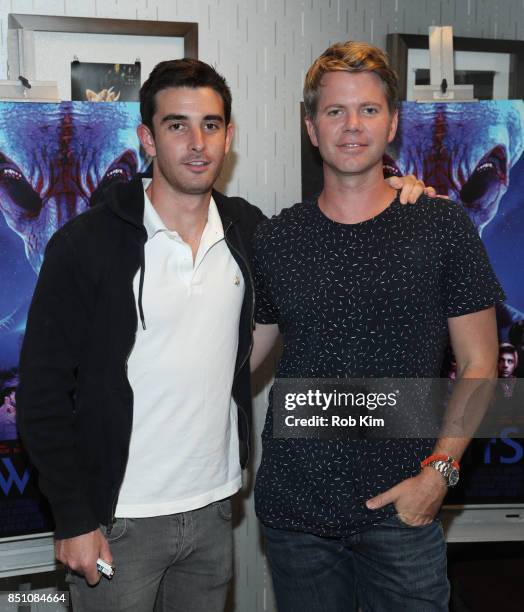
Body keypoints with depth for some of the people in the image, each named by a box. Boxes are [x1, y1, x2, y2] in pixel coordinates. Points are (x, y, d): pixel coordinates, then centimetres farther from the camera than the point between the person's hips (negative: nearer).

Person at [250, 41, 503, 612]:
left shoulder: (443, 227, -3)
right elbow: (243, 355, 10)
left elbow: (478, 365, -1)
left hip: (401, 506, -1)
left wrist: (438, 470, -10)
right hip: (292, 504, 2)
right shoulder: (275, 238, 2)